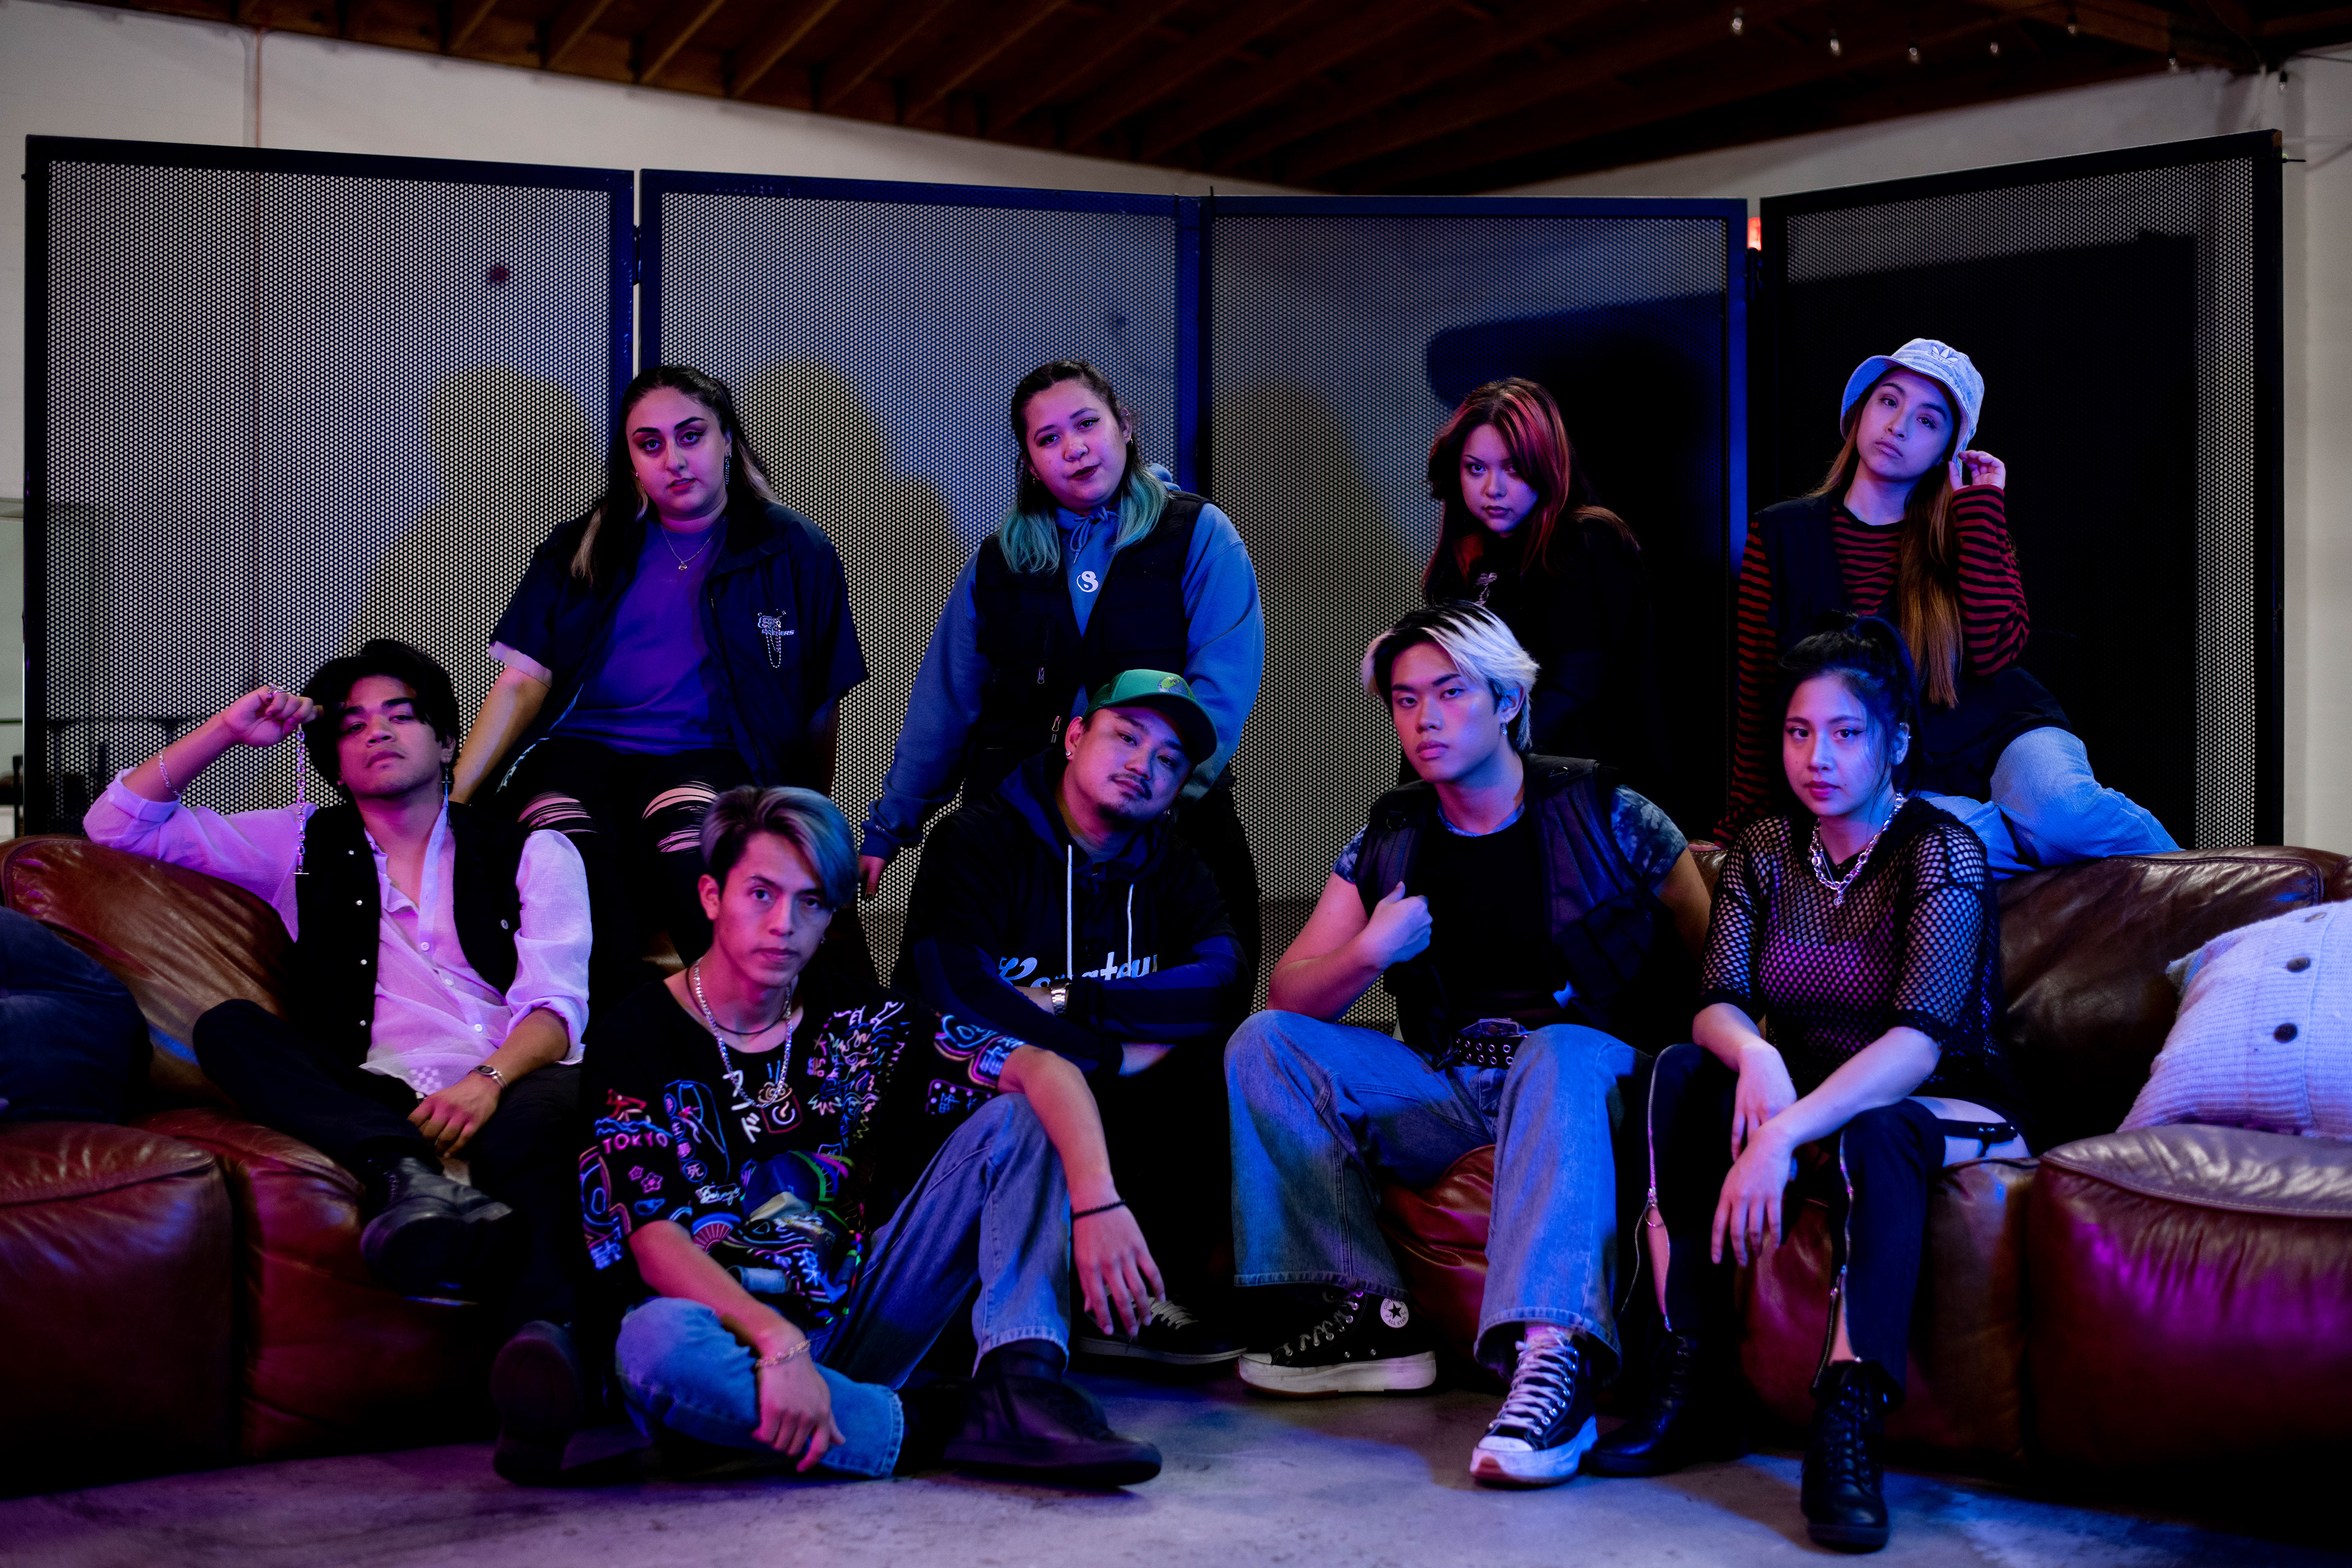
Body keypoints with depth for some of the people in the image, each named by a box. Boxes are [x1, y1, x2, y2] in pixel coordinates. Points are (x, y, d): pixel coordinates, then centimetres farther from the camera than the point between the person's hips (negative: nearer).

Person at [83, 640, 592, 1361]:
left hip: (507, 1087, -2)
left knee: (554, 1100, -37)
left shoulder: (533, 852, 17)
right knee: (227, 1026, -22)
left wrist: (489, 1080, -19)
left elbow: (556, 1004, 2)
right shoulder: (306, 844, 24)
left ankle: (540, 1330, -60)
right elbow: (118, 823, 26)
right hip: (376, 1099, 2)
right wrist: (229, 728, 15)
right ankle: (406, 1176, -43)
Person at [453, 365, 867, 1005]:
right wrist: (450, 798, -3)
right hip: (579, 752, 2)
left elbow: (821, 706, 15)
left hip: (709, 759, -2)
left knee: (684, 816, -39)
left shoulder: (796, 552, 12)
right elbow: (523, 681, 11)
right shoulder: (582, 549, 18)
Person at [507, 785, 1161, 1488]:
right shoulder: (636, 1040, -7)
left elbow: (1042, 1068, -8)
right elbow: (656, 1244, -17)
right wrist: (778, 1343, -35)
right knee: (655, 1341, -41)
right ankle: (947, 1428, -26)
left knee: (1018, 1120, -4)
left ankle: (1023, 1389, -27)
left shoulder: (852, 1023, 3)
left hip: (853, 1319, 4)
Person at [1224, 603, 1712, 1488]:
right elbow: (1290, 996, 5)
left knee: (1561, 1053, -39)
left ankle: (1551, 1356, -55)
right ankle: (1371, 1315, -18)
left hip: (1588, 1075, -5)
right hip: (1448, 1095, 5)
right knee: (1264, 1045, -10)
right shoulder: (1390, 840, 10)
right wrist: (1369, 954, -15)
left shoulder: (1603, 814, -1)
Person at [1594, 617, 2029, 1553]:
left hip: (1947, 1108, -5)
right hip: (1807, 1100, 5)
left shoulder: (1942, 853, -14)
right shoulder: (1764, 851, 3)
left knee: (1874, 1127, -38)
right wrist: (1753, 1056, -34)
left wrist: (1784, 1136, -41)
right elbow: (1717, 1003, -7)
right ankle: (1689, 1387, -24)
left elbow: (1921, 1038, -28)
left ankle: (1848, 1423, -41)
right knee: (1682, 1071, -23)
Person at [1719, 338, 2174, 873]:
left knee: (2056, 806, -35)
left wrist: (1979, 508, -8)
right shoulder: (1781, 534, 3)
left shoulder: (1969, 528, 6)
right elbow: (1757, 697, 8)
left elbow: (1993, 653, -14)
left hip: (1999, 730, 1)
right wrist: (1748, 825, 8)